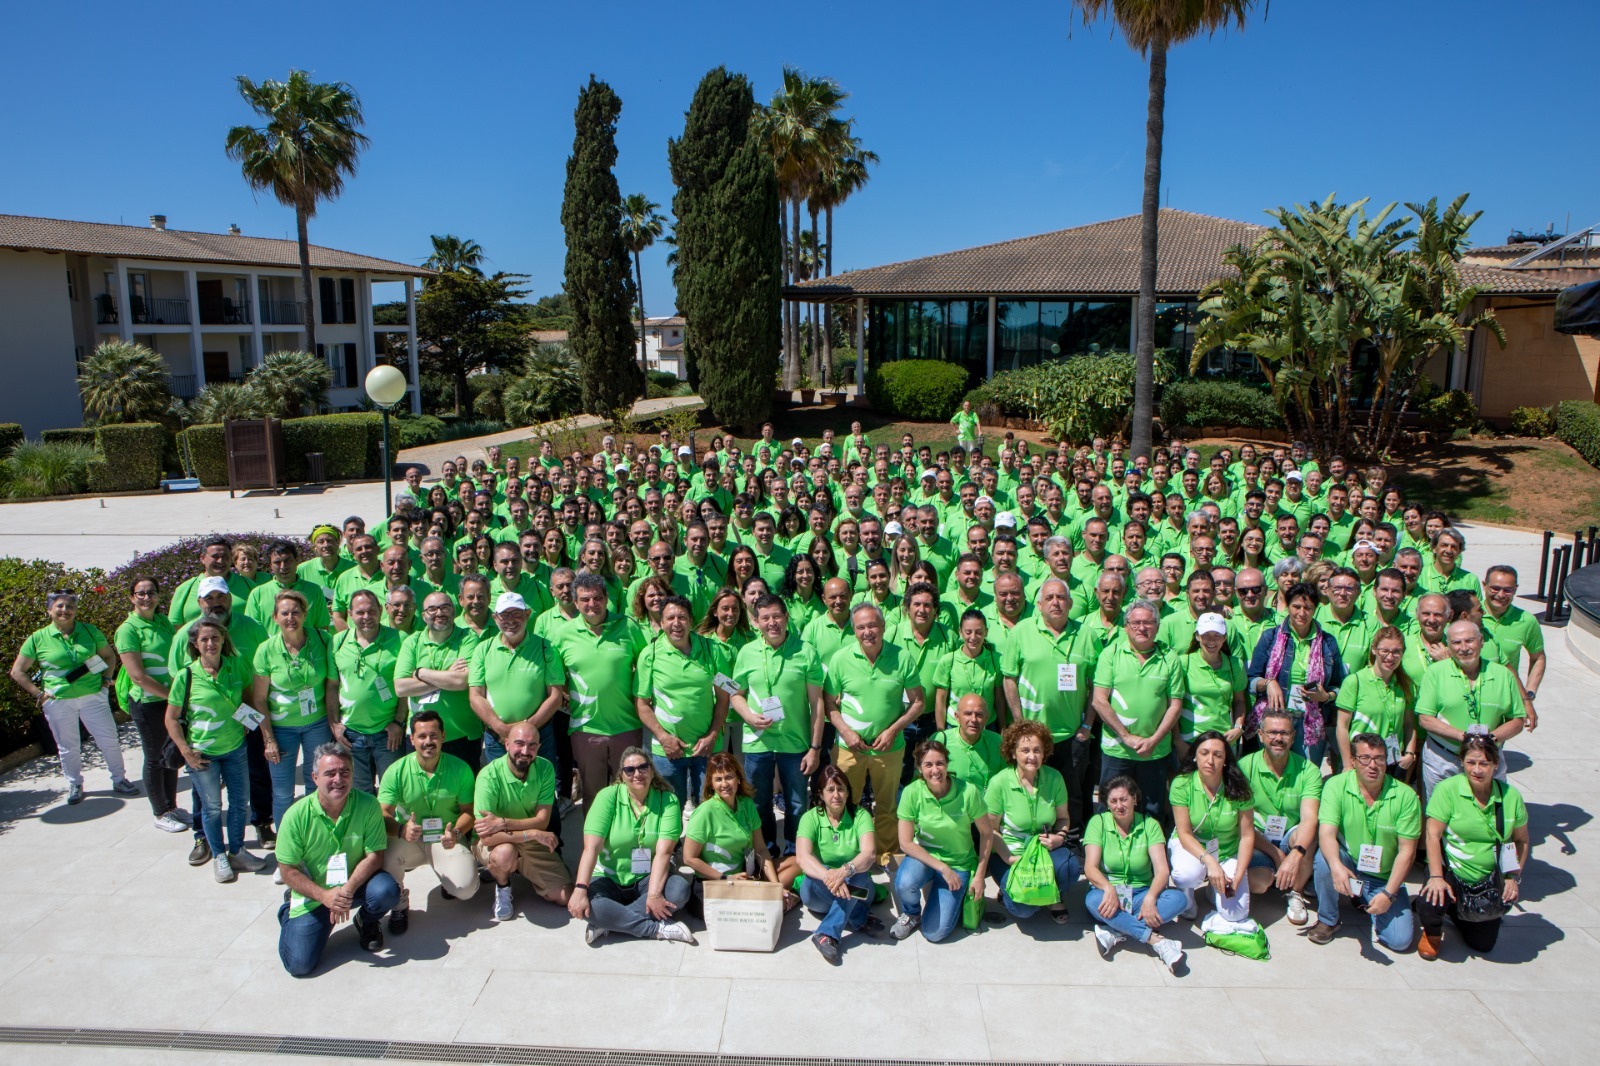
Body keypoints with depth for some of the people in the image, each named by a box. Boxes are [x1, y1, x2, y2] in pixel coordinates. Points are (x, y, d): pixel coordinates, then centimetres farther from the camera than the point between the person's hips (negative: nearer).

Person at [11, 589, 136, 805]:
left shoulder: (90, 631, 1)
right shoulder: (38, 639, -3)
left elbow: (109, 656, 16)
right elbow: (17, 672, 3)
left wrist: (106, 678, 3)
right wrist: (39, 693, -3)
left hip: (92, 696, 1)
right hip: (58, 701, -1)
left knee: (109, 740, 3)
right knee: (68, 747, 10)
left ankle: (119, 780, 19)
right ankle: (75, 785, 28)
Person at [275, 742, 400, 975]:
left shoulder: (368, 805, -16)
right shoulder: (297, 815, -16)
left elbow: (375, 855, -15)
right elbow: (288, 870, -11)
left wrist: (348, 890, -29)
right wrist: (324, 895, -24)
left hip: (356, 883, 0)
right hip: (313, 893, 0)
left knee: (387, 890, -31)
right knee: (299, 964, -10)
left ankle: (367, 922, 7)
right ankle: (289, 913, 24)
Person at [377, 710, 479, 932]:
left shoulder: (460, 769, -5)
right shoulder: (397, 771, -7)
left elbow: (468, 811, -1)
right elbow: (383, 815, -12)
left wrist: (455, 832, -23)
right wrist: (401, 830, -35)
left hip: (447, 839, 0)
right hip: (408, 839, 0)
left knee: (466, 889, -22)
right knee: (385, 854, -35)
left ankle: (449, 880, 19)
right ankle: (399, 903, -3)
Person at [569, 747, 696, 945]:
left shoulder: (668, 800, -8)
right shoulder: (608, 797, -10)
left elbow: (663, 852, -17)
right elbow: (591, 847, -19)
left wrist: (654, 894, -29)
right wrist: (580, 889, -31)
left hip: (649, 878, 1)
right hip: (609, 878, -1)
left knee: (680, 890, -29)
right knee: (587, 905, -32)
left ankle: (610, 921, -21)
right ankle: (658, 928, -22)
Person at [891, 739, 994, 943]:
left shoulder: (968, 792, -23)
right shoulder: (912, 793, -20)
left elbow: (987, 834, -8)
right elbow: (906, 843, -15)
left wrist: (979, 876, -6)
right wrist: (942, 868, -20)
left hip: (958, 864, 0)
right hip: (923, 855, 1)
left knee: (934, 933, -10)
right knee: (905, 884, -34)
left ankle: (958, 895, 22)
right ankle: (911, 914, 3)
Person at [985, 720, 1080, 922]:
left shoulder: (1054, 778, -6)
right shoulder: (999, 783, -16)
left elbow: (1063, 817, 8)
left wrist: (1060, 836, -13)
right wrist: (1010, 859, -20)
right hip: (1009, 852, -3)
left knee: (1069, 866, -31)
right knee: (1024, 908, -24)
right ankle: (1008, 890, 14)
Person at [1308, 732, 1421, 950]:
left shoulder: (1405, 796, -10)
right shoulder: (1336, 785, -13)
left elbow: (1407, 851, -9)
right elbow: (1327, 833, -23)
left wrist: (1388, 893, -17)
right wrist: (1336, 866, -43)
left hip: (1385, 879, 2)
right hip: (1347, 868, -1)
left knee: (1400, 940, -14)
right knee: (1325, 856, -34)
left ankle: (1365, 903, 21)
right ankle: (1327, 919, -8)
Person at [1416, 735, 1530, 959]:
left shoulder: (1511, 796, -5)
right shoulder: (1447, 789, -17)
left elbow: (1521, 840, 7)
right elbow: (1433, 835, -19)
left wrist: (1514, 877, -3)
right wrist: (1436, 877, -27)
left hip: (1489, 879, 4)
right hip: (1451, 871, -3)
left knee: (1483, 945, 7)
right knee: (1433, 899, -33)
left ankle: (1456, 912, 42)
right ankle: (1432, 932, 6)